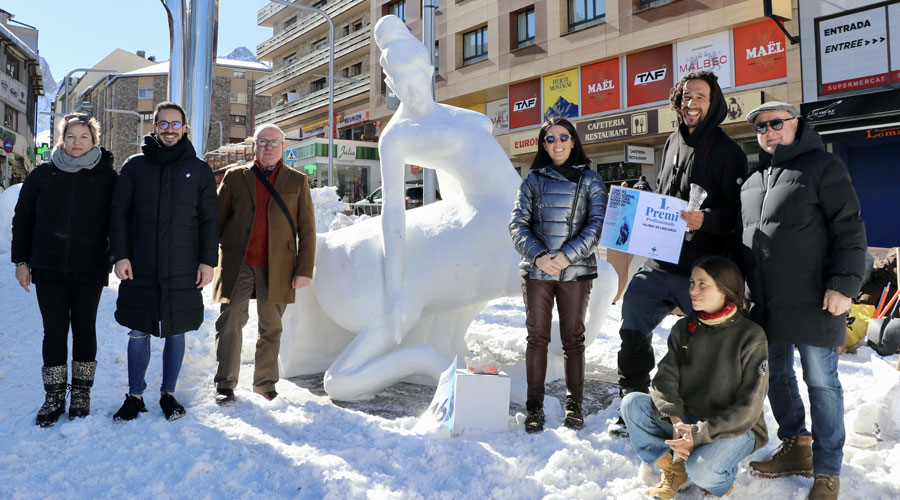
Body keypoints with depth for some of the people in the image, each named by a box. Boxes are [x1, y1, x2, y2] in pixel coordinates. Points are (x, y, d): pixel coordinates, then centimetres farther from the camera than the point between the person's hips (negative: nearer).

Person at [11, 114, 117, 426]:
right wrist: (21, 261, 4)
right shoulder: (42, 174, 3)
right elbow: (22, 219, 7)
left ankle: (81, 394, 19)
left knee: (84, 329, 7)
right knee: (54, 331, 3)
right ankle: (54, 397, 14)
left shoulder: (107, 177, -1)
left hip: (90, 271, -1)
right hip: (49, 269, 1)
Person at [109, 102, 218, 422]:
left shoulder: (199, 170, 6)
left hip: (183, 270, 0)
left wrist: (208, 261, -2)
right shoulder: (135, 166, 7)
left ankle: (168, 394, 22)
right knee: (138, 332, 6)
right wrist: (120, 255, -3)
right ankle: (135, 396, 19)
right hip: (140, 269, 0)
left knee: (176, 333, 8)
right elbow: (119, 213, 6)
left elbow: (209, 220, 5)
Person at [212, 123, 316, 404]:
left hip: (276, 269, 0)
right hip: (237, 265, 0)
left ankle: (265, 383, 23)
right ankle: (225, 386, 5)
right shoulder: (235, 177, 10)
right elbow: (216, 220, 11)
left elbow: (307, 229, 6)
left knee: (271, 328, 9)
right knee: (230, 321, -5)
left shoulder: (297, 181, 9)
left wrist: (304, 269, -2)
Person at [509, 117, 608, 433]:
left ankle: (574, 405, 15)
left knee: (573, 338, 5)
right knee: (537, 337, 4)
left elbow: (597, 224, -3)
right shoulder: (533, 179, 9)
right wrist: (539, 256, -12)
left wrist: (566, 256, -14)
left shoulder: (589, 179, 6)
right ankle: (534, 407, 11)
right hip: (536, 269, 1)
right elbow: (518, 224, 3)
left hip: (576, 270, -1)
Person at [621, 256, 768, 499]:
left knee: (702, 471, -33)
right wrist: (676, 420, -26)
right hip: (687, 420, 4)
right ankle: (674, 469, 0)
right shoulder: (683, 329, 1)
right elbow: (665, 378, -6)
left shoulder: (751, 336, -14)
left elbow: (748, 408, -16)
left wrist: (700, 434, -25)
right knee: (632, 403, -19)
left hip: (735, 428, -4)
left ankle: (723, 478, 5)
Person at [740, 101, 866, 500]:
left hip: (812, 304, -7)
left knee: (821, 383, 1)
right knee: (776, 378, 15)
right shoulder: (752, 179, 16)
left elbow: (849, 229, -8)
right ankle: (796, 448, 33)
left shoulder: (822, 167, -4)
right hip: (765, 305, 7)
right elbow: (740, 236, 22)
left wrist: (843, 284, -16)